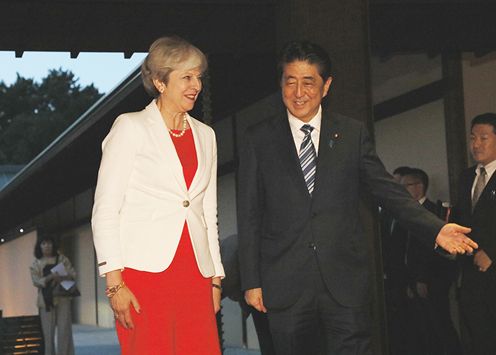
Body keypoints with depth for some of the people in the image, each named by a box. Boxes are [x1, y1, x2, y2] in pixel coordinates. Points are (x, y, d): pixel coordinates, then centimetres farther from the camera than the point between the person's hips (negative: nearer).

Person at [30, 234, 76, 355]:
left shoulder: (61, 259, 8)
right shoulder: (36, 264, 7)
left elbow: (72, 273, 2)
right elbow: (36, 281, -4)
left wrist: (63, 277, -19)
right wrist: (50, 277, -21)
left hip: (62, 298, 0)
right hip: (46, 300, 0)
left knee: (64, 329, -6)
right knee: (48, 331, 0)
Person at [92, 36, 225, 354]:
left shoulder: (205, 135, 17)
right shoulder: (131, 128, 1)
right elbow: (105, 209, -3)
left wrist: (216, 277, 14)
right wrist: (114, 281, -11)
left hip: (195, 274, 5)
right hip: (145, 270, -4)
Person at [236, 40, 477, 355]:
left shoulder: (353, 134, 8)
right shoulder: (259, 139, 6)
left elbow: (387, 189, 6)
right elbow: (249, 215, 6)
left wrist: (435, 228, -9)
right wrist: (252, 281, 1)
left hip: (346, 282, 0)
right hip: (285, 287, 0)